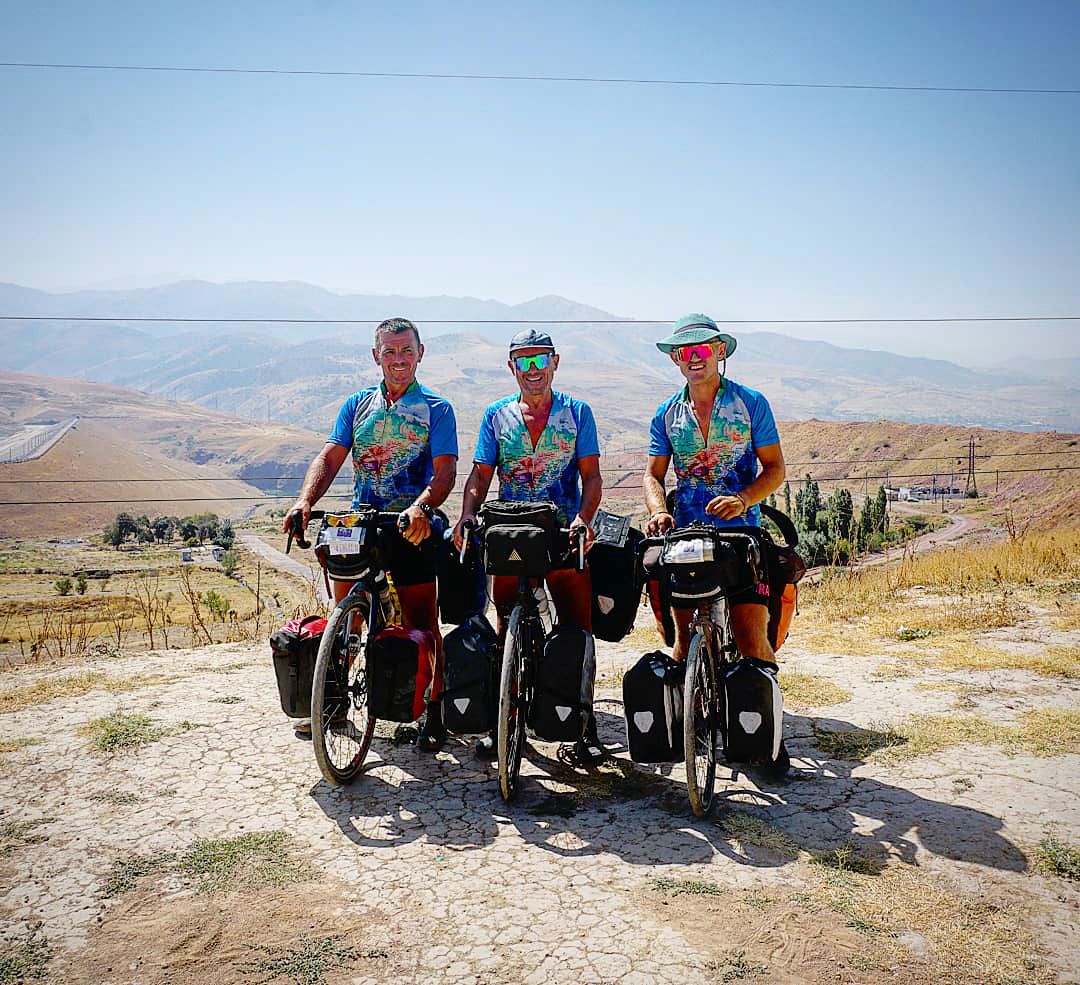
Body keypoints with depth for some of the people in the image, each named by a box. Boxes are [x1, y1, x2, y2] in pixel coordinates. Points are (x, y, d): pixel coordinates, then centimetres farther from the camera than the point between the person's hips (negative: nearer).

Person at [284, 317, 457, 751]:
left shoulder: (436, 409, 0)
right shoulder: (357, 405, 12)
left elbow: (445, 470, -12)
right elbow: (330, 457, 2)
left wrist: (421, 507, -31)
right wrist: (305, 501, -16)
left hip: (411, 528, -4)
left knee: (421, 624, -1)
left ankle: (433, 713, 11)